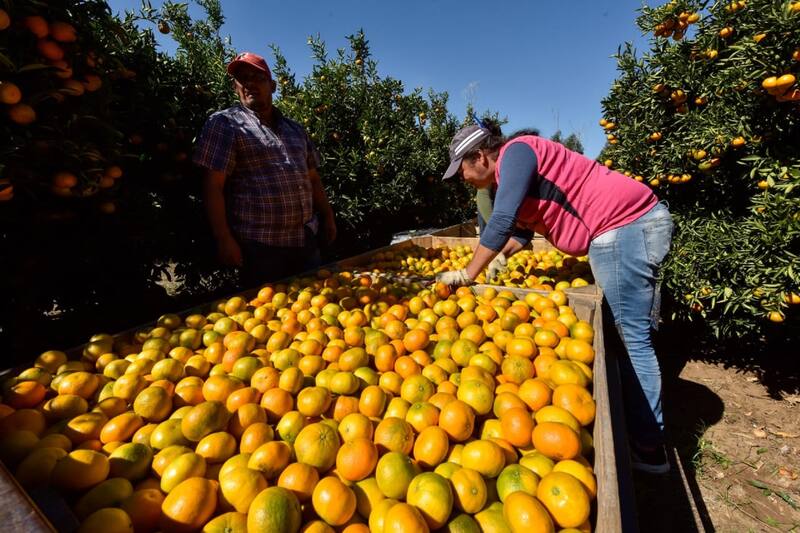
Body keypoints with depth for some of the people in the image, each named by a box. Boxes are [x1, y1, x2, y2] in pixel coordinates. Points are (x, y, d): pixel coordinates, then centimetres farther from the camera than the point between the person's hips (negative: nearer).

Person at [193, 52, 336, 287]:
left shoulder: (295, 128, 16)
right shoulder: (224, 123, -1)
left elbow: (313, 178, 20)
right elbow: (213, 186, -7)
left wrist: (328, 217, 14)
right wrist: (224, 238, -13)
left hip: (306, 240, 6)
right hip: (259, 244, -5)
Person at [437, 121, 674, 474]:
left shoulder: (515, 152, -12)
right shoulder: (514, 170, 18)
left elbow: (501, 222, -23)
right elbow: (522, 226, 29)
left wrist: (468, 274, -15)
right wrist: (501, 256, 17)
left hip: (624, 227, -10)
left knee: (633, 338, -4)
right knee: (629, 336, 15)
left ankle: (648, 448, 10)